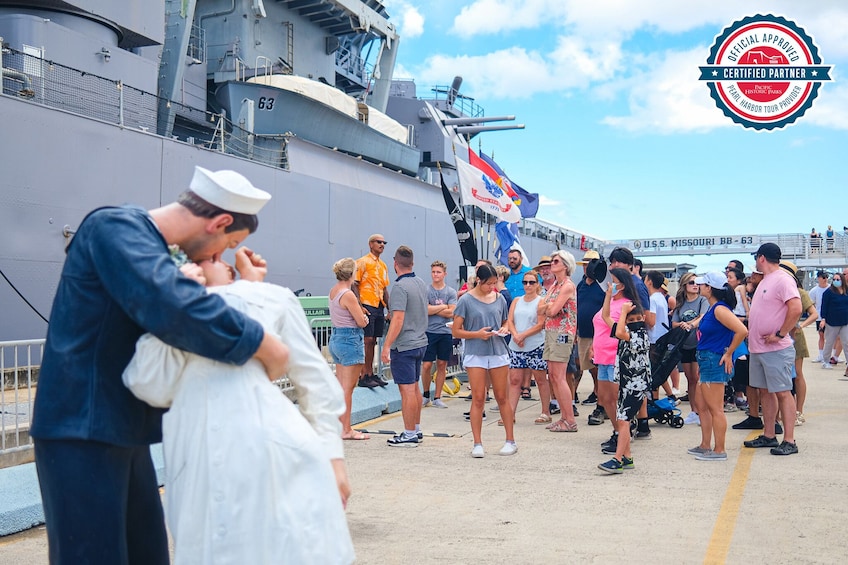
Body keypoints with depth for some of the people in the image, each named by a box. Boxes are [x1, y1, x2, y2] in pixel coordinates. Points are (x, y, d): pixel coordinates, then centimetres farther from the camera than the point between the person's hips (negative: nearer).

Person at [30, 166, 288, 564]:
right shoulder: (114, 227, -17)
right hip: (83, 428, -9)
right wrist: (263, 345, -26)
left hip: (126, 430, 9)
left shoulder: (154, 248, 12)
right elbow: (171, 307, -34)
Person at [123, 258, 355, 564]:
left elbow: (315, 381, 15)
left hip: (275, 452, 0)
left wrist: (332, 456, 7)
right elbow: (154, 389, 1)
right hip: (204, 469, 1)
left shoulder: (272, 298, 17)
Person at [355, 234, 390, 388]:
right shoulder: (363, 262, -5)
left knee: (373, 341, 11)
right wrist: (359, 306, -17)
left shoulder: (383, 265, 18)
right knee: (367, 340, -9)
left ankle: (371, 374, 17)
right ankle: (363, 376, -6)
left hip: (379, 307, 7)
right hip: (367, 306, -7)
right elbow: (354, 285, -9)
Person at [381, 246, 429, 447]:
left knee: (407, 390, -4)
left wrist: (387, 345, -21)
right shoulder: (422, 284, 8)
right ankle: (416, 429, 27)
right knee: (414, 387, 17)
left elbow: (398, 320, -23)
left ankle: (409, 435, 1)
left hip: (404, 345, -9)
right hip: (420, 342, 9)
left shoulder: (400, 287, -18)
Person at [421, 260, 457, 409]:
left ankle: (437, 397, 14)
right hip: (429, 331, -1)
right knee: (427, 365, -3)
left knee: (442, 365, 5)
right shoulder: (426, 291, 1)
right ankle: (426, 395, 17)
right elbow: (425, 310, -12)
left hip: (445, 332, 2)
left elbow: (451, 313, -6)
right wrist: (443, 306, -6)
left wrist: (432, 309, -7)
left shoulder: (451, 292, 4)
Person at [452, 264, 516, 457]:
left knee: (502, 397, 8)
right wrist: (477, 334, -17)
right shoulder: (466, 300, -4)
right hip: (475, 355, -3)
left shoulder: (499, 299, 7)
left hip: (498, 352, 3)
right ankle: (477, 444, 6)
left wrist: (504, 329, -2)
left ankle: (510, 441, 18)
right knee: (478, 399, -2)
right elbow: (456, 331, -4)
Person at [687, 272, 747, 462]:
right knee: (703, 407, 16)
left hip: (715, 362, -10)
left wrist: (728, 354, -18)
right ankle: (705, 446, 25)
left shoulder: (720, 309, -18)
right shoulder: (711, 308, 12)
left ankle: (719, 450, 4)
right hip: (705, 361, 10)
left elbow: (742, 331, -27)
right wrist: (701, 362, 16)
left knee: (715, 409, -3)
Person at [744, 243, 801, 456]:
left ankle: (789, 441, 0)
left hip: (776, 350, -10)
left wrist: (780, 334, -21)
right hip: (758, 348, 10)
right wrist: (752, 331, 12)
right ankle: (768, 436, 22)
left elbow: (796, 309, -24)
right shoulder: (765, 280, 16)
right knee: (765, 391, 14)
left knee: (782, 392, -5)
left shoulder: (782, 279, -13)